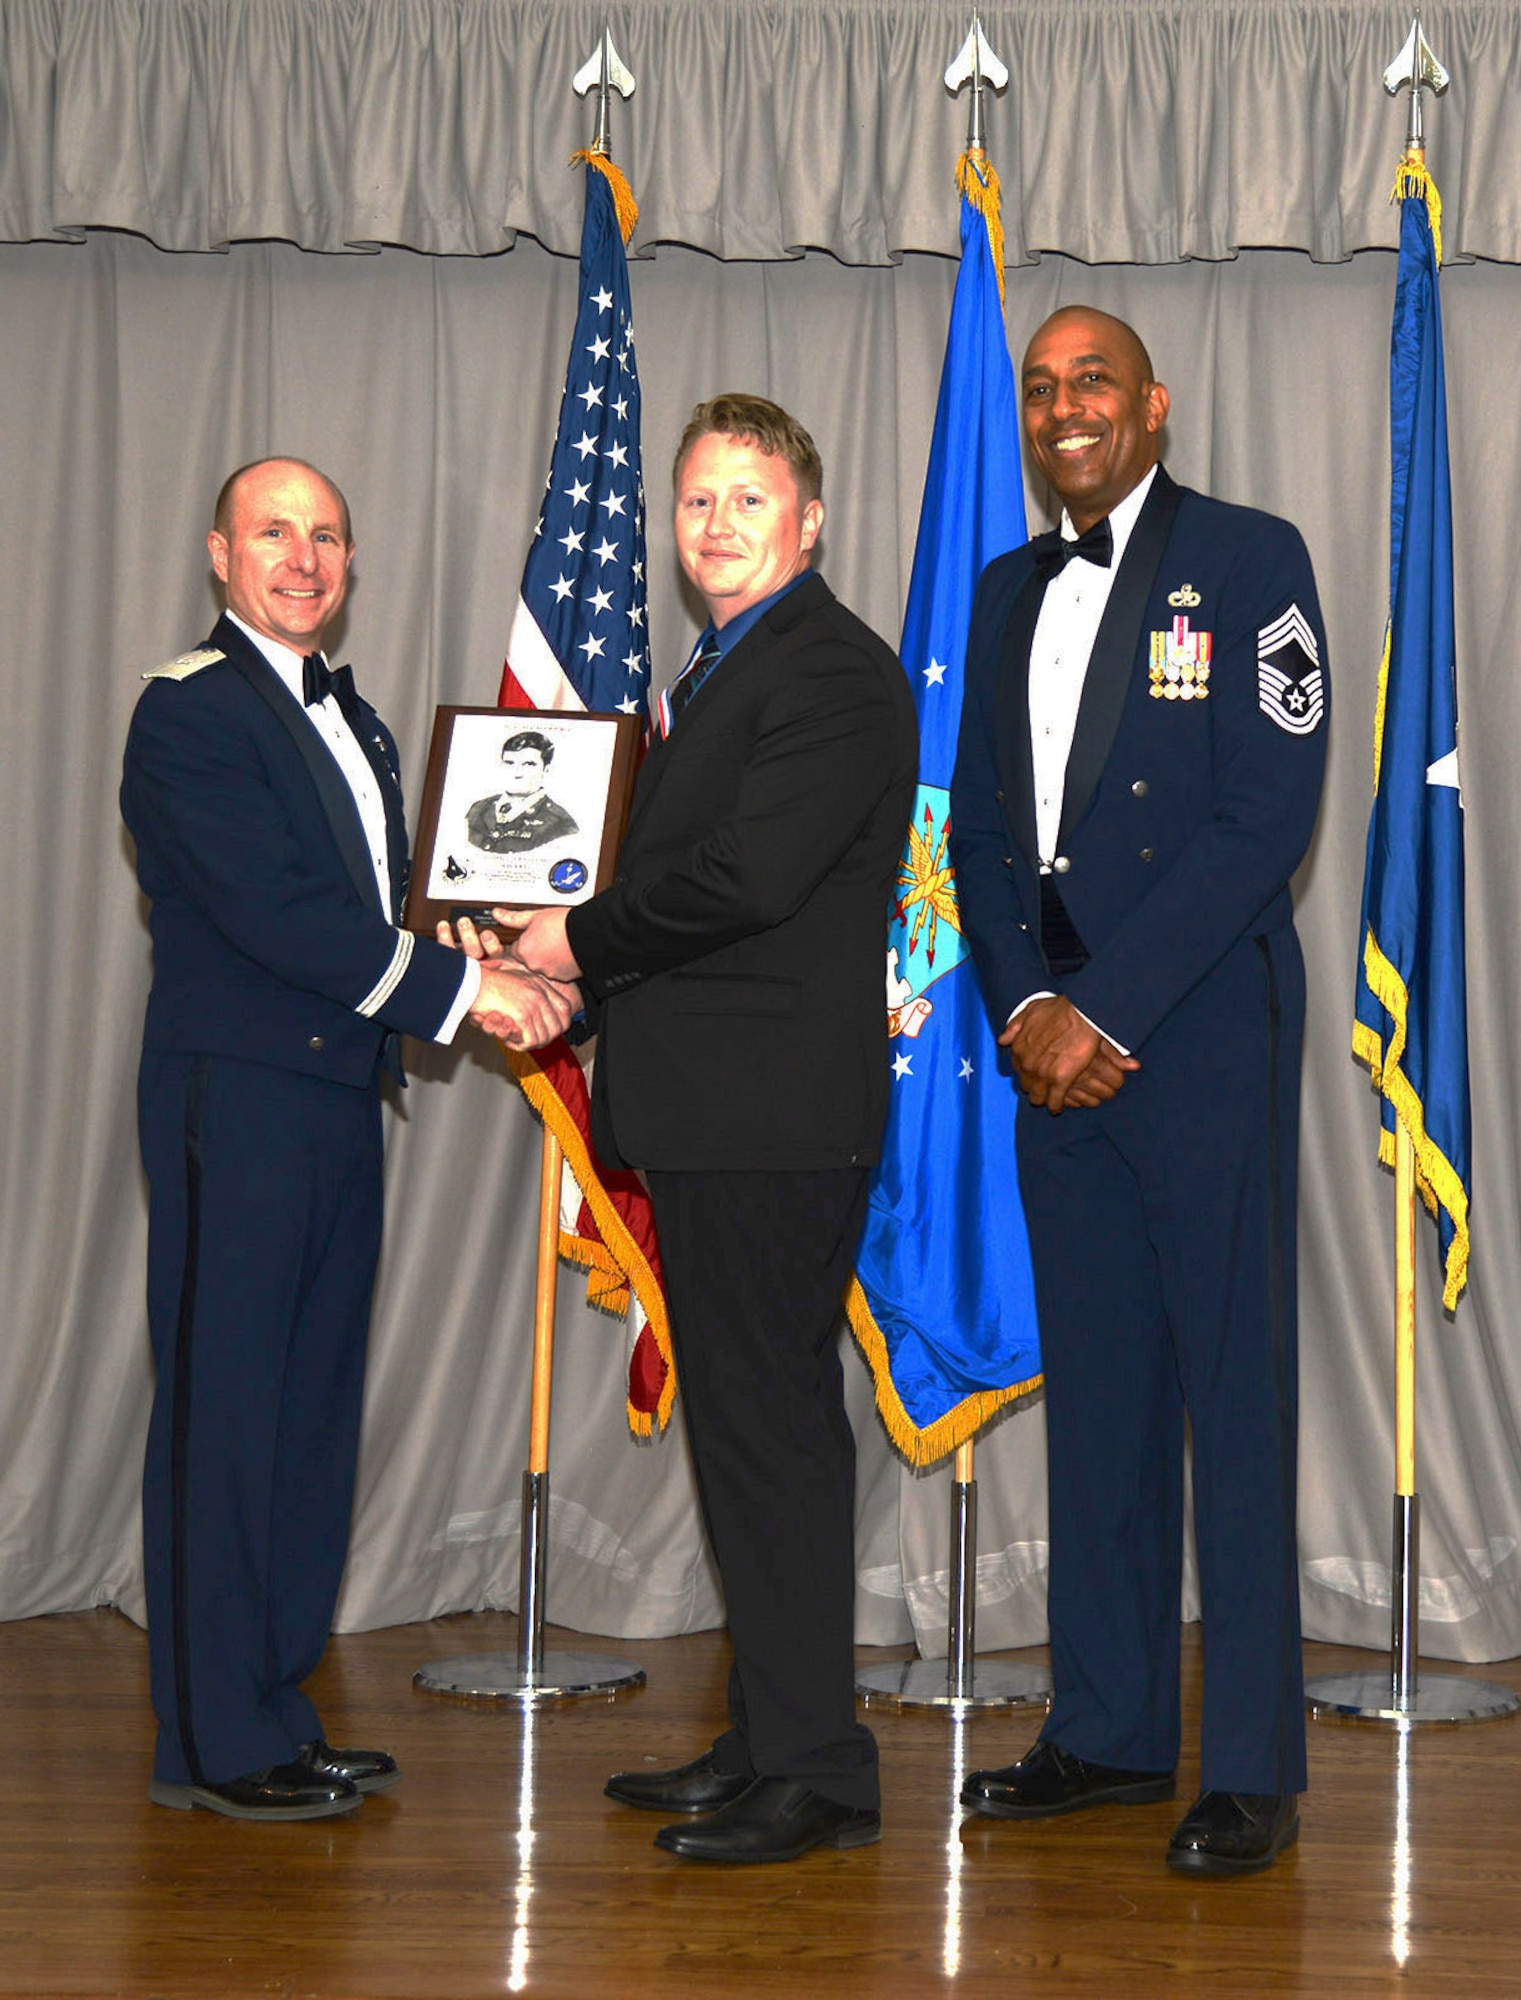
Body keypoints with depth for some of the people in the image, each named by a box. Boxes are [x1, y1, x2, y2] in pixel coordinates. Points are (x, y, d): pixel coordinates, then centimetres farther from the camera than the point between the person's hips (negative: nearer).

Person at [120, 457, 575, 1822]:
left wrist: (504, 975, 0)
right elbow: (271, 911, -17)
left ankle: (276, 1707, 20)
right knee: (224, 1414, -3)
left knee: (313, 1416, 11)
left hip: (339, 1097, 8)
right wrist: (462, 987, -15)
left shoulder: (353, 721, 20)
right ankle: (213, 1742, 4)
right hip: (235, 1094, -8)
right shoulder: (190, 708, -7)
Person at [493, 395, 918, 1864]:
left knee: (769, 1417, -6)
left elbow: (748, 874, -22)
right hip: (714, 1108, 10)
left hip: (773, 1113, -10)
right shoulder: (716, 671, 21)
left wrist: (585, 941, -10)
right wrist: (569, 945, 4)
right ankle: (768, 1742, 25)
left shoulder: (834, 671, -12)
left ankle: (816, 1769, 2)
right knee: (746, 1417, 15)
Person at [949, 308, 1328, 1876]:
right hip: (1057, 1042, 6)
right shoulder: (1009, 590, 17)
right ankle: (1108, 1729, 21)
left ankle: (1253, 1766, 5)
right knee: (1093, 1393, 10)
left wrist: (1103, 1009, -13)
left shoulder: (1250, 563, -2)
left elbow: (1265, 819, -11)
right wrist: (1026, 1006, -1)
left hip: (1201, 1038, -6)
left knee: (1233, 1399, -3)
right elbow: (977, 822, 15)